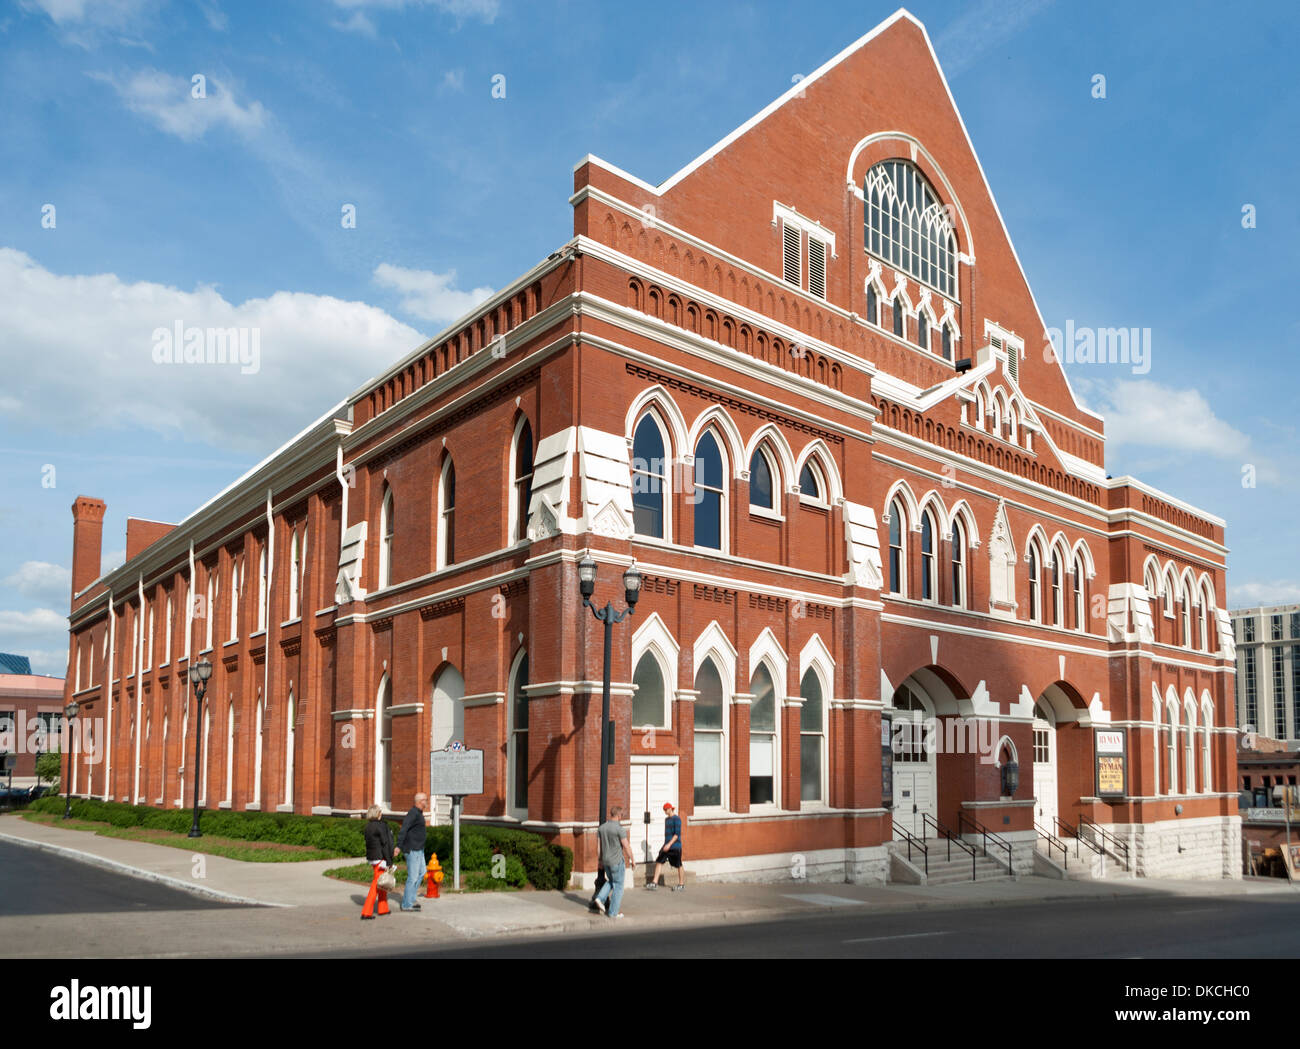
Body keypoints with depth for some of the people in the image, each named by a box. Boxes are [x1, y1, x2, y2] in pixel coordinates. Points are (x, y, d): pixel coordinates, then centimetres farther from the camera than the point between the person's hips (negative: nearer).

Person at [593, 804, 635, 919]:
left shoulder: (602, 827, 2)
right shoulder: (620, 828, -18)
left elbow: (600, 845, 9)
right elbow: (626, 846, -15)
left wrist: (601, 860, 19)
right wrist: (632, 860, -4)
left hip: (606, 860, 6)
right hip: (617, 861, -6)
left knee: (611, 881, 26)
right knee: (618, 885, 6)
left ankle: (600, 898, 5)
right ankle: (613, 912, 8)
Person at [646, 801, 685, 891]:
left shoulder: (676, 819, -11)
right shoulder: (666, 819, 14)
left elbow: (677, 834, -17)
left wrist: (669, 844, -24)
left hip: (675, 847, -8)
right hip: (667, 846, 8)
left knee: (678, 865, 2)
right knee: (659, 862, -1)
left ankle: (681, 885, 13)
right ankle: (655, 883, 1)